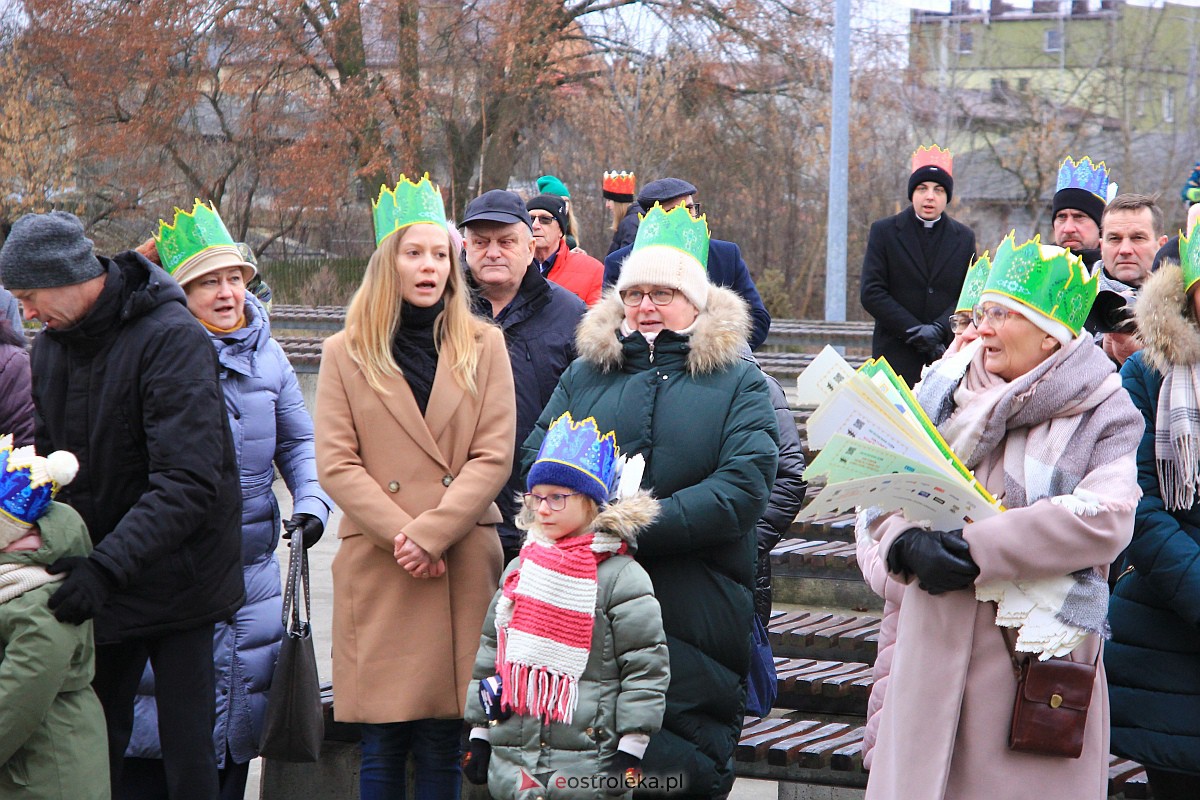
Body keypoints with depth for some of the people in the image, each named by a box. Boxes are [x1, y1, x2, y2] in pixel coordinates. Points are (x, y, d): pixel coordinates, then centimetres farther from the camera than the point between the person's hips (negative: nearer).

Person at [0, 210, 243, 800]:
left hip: (175, 576, -6)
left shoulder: (172, 338, -16)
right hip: (93, 579, 6)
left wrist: (107, 567, -31)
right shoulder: (51, 345, 7)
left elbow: (188, 482, -24)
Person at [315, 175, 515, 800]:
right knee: (381, 749, 0)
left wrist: (432, 533, -11)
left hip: (462, 567, 1)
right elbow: (335, 464, 0)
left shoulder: (483, 346, 11)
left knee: (441, 747, 1)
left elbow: (494, 456, 1)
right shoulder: (345, 353, 9)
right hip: (376, 569, 0)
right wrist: (402, 536, -12)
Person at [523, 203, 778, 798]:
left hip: (695, 610, -2)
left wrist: (641, 525, -19)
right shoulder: (585, 375, 14)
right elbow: (536, 460, 7)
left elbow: (743, 489, -9)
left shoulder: (739, 384, 4)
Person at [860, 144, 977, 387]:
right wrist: (914, 331, -10)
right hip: (895, 355, -1)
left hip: (947, 356, 2)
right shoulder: (884, 231, 6)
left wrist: (939, 328, -12)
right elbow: (871, 293, -2)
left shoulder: (964, 237, 12)